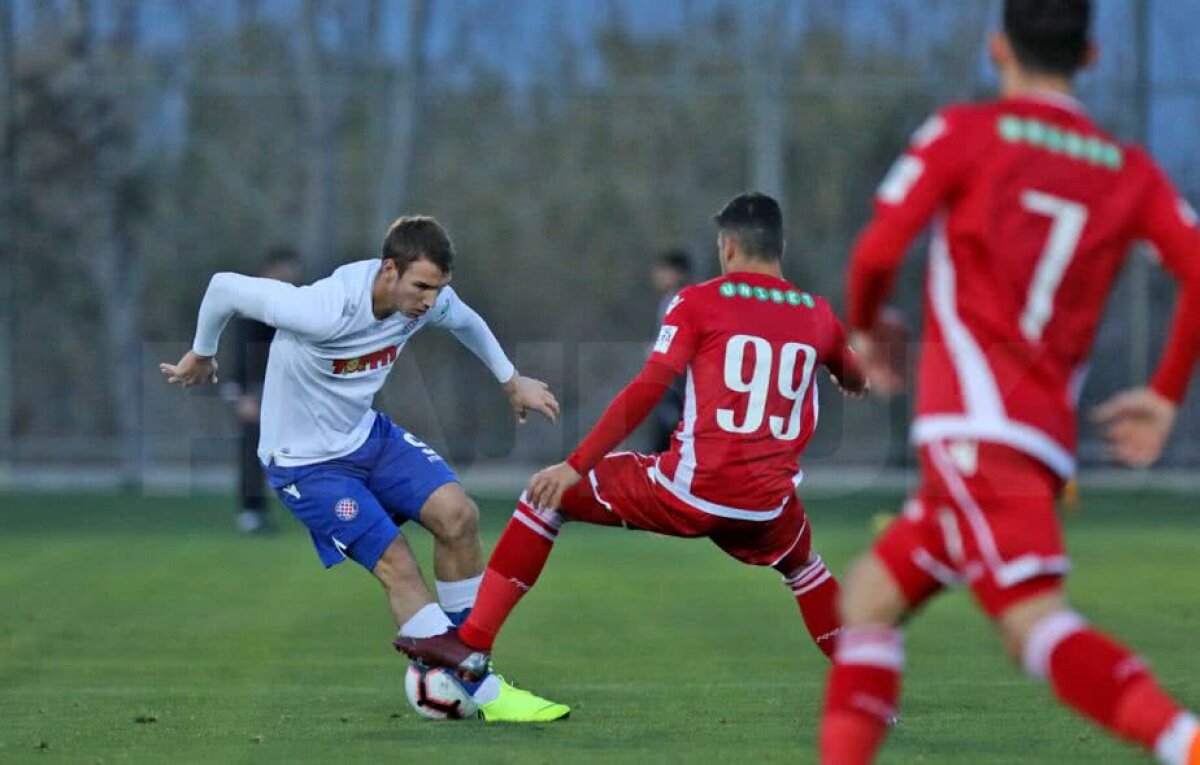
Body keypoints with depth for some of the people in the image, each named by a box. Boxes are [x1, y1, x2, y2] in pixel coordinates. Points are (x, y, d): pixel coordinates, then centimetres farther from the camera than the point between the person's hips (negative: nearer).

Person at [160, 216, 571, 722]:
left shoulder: (430, 300, -13)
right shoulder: (324, 311, -34)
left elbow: (466, 322, 14)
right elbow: (224, 288, -23)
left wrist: (512, 381, 23)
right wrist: (201, 355, -5)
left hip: (368, 435, 7)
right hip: (305, 464, -7)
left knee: (457, 515, -13)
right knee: (396, 564, -16)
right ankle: (484, 695, -11)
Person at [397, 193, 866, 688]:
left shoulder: (700, 303, 0)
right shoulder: (818, 316, 10)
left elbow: (645, 392, -8)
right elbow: (856, 386, 30)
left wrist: (575, 466, -7)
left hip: (689, 494, -4)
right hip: (765, 511, 4)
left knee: (548, 495, 14)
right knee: (802, 563, 38)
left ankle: (471, 642, 9)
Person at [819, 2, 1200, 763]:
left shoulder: (964, 132, 3)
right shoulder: (1131, 171, 16)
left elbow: (878, 251, -4)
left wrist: (864, 329, 16)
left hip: (976, 425, -6)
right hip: (1050, 437, 6)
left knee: (1037, 622, -20)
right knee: (868, 597, 16)